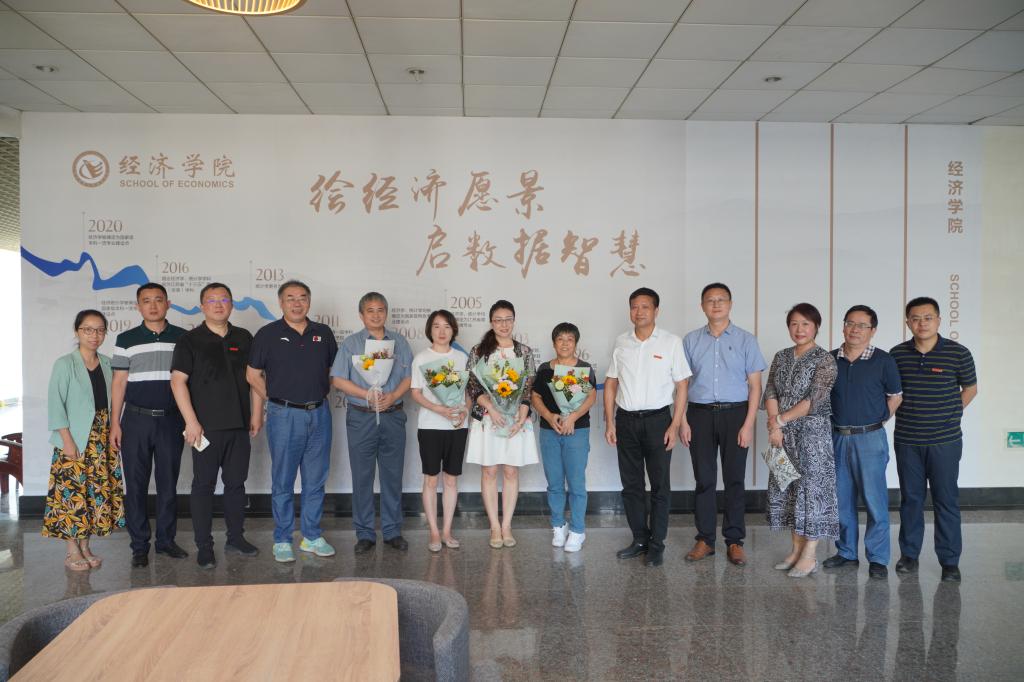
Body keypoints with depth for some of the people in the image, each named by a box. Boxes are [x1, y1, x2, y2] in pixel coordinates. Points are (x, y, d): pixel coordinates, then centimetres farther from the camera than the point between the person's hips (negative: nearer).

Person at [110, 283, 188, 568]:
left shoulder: (182, 338, 4)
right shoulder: (126, 340, 4)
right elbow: (119, 382, 4)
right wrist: (115, 423, -1)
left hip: (171, 419, 0)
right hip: (136, 419, 0)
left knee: (168, 483, 8)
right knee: (136, 485, 4)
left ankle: (166, 539, 20)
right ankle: (139, 546, 14)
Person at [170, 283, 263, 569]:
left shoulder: (244, 338, 10)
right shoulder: (190, 340, -2)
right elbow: (178, 381, -8)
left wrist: (256, 414, 7)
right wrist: (191, 421, -14)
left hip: (239, 426, 4)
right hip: (207, 427, -4)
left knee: (236, 483, 12)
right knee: (204, 485, 2)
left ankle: (236, 538, 23)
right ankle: (204, 546, 10)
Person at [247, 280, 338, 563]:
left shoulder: (323, 333, 8)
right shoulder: (268, 334, -1)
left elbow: (334, 370, 18)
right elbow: (253, 374, 3)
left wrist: (320, 393, 7)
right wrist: (276, 399, -1)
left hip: (319, 414, 3)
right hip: (285, 416, -3)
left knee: (316, 481, 9)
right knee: (283, 482, 3)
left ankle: (312, 537, 21)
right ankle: (282, 541, 14)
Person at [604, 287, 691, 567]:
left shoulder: (671, 342, -4)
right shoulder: (621, 343, 6)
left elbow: (681, 385, -3)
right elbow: (611, 383, 9)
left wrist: (675, 425, -9)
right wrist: (609, 422, 3)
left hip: (658, 419, -3)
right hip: (626, 420, 3)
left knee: (660, 485, 3)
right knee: (631, 484, 10)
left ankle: (656, 545, 14)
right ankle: (639, 539, 23)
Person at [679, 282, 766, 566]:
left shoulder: (746, 340, 3)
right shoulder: (691, 340, 7)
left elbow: (754, 385, 1)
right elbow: (683, 383, 7)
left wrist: (749, 424, -7)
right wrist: (683, 421, 0)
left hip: (735, 414, -1)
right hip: (700, 414, 1)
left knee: (734, 479, 4)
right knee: (704, 479, 6)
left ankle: (734, 541, 14)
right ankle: (704, 539, 15)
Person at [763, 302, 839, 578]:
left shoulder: (825, 360, -8)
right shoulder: (781, 357, 9)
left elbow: (814, 400, -15)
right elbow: (770, 392, 4)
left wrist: (781, 420, -13)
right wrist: (775, 425, -10)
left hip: (813, 432, -6)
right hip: (784, 434, 6)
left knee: (812, 487, -1)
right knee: (787, 487, 10)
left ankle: (810, 556, 8)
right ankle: (796, 548, 23)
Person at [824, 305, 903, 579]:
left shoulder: (883, 361, -4)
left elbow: (896, 396, 5)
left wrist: (876, 421, 2)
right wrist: (835, 424, 7)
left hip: (870, 438, -3)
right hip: (837, 438, 4)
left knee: (874, 500, -1)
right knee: (841, 498, 12)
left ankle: (878, 558, 12)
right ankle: (846, 552, 25)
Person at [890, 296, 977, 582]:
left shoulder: (958, 353, -5)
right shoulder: (897, 354, 1)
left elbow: (970, 388, 8)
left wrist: (951, 413, 1)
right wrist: (901, 412, 5)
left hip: (945, 441, -2)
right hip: (906, 441, 2)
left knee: (946, 501, 3)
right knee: (910, 498, 11)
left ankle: (950, 561, 14)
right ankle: (909, 554, 23)